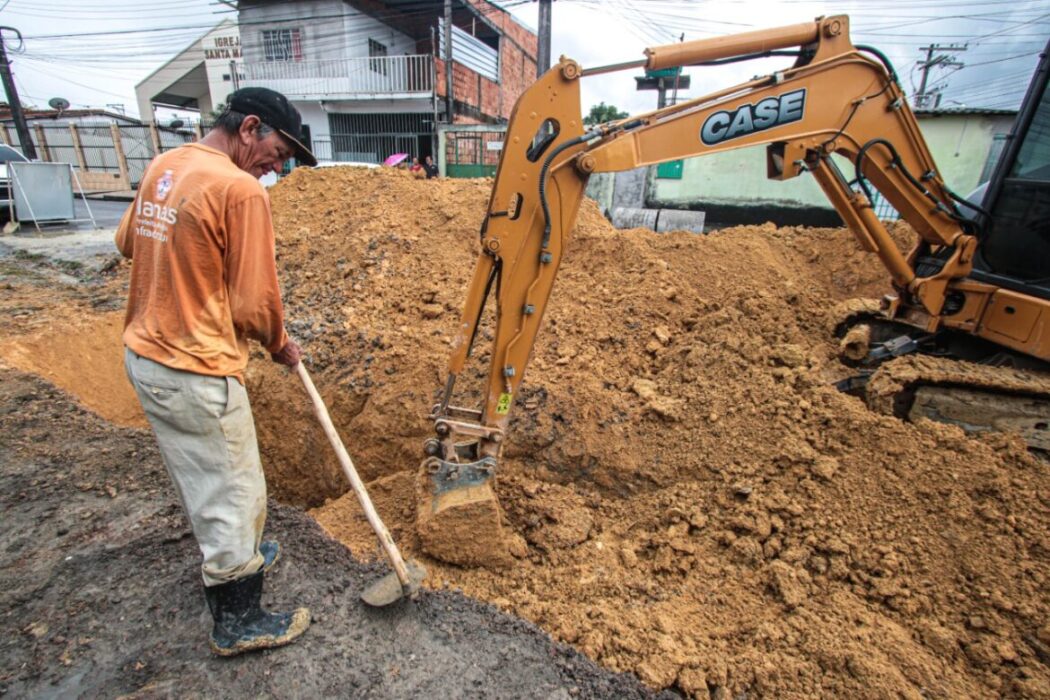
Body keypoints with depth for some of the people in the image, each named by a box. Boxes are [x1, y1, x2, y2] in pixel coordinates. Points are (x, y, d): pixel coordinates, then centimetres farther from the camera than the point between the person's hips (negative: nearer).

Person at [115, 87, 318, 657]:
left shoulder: (162, 166, 8)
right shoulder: (240, 189, -19)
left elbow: (127, 242, 22)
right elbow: (254, 301, -19)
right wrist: (280, 345, -1)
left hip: (143, 355, 9)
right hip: (196, 373, -9)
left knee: (199, 481, 25)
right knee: (234, 496, 7)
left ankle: (230, 559, 48)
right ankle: (237, 623, 26)